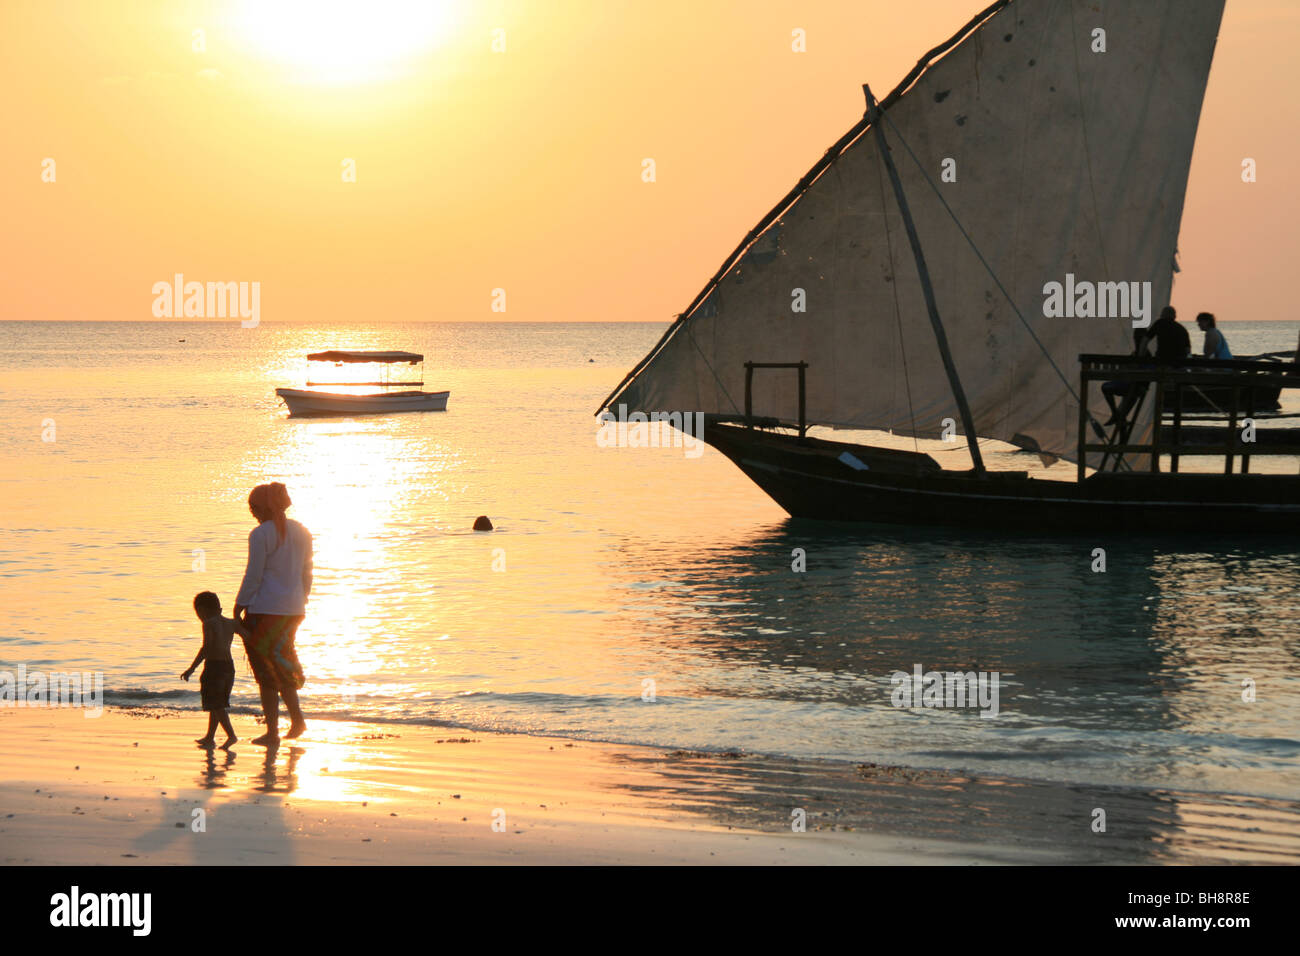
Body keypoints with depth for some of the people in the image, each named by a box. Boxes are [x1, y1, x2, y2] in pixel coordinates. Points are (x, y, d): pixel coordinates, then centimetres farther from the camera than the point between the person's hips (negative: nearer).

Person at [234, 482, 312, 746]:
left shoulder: (260, 534, -12)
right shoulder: (302, 533, 9)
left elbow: (253, 577, -13)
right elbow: (306, 575, 14)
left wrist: (239, 606, -4)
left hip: (265, 608, -7)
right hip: (293, 610, 7)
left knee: (266, 672, 2)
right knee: (282, 663, 21)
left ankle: (272, 731, 4)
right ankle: (297, 719, 13)